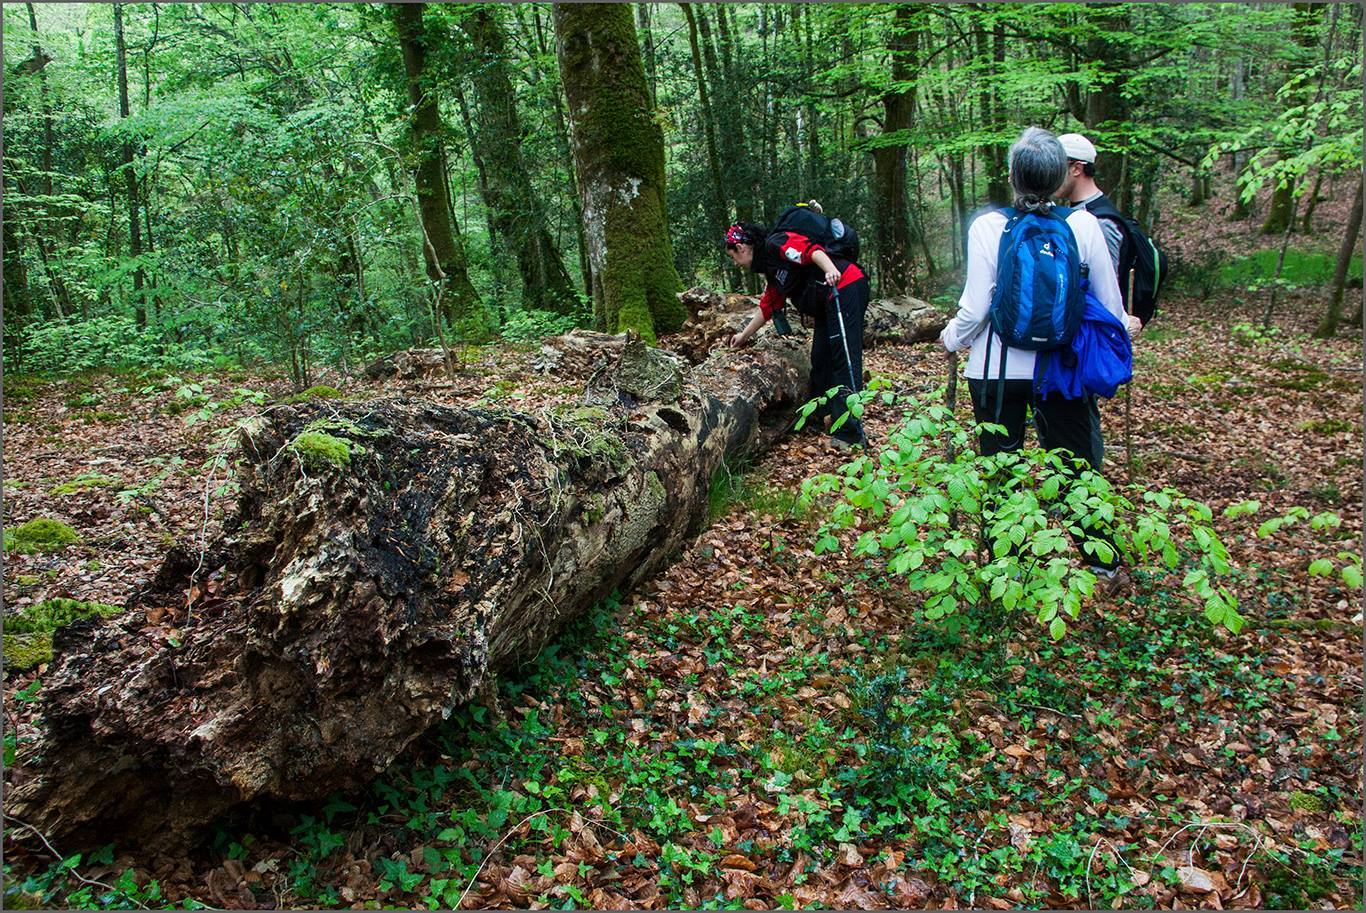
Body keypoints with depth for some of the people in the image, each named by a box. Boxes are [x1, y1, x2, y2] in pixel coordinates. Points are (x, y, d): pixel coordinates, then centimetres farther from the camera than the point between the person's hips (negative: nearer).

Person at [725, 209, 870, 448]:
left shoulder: (775, 244, -4)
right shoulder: (771, 269, 25)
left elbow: (810, 249, -20)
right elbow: (768, 306, 35)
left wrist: (831, 270, -38)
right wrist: (744, 335, 44)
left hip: (846, 287, -10)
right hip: (827, 304, 10)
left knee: (844, 360, -14)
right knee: (820, 361, 11)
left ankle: (851, 433, -17)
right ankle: (816, 419, 17)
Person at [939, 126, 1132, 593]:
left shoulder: (988, 226, -11)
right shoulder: (1083, 224, -7)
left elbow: (975, 308, -11)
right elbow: (1111, 306, -1)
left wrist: (951, 337, 9)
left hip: (996, 370, -1)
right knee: (1078, 466, 13)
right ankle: (1105, 566, 23)